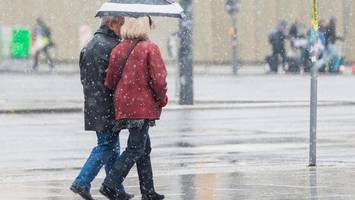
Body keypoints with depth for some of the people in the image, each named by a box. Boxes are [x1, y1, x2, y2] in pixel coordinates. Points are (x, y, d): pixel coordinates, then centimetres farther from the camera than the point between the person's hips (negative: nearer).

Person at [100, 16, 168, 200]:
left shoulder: (118, 50, 5)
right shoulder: (150, 49, -12)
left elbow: (110, 82, 7)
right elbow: (158, 80, -16)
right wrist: (162, 99, 0)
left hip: (123, 107, 7)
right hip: (143, 106, -7)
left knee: (144, 148, 16)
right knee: (135, 149, -2)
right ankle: (110, 185, -11)